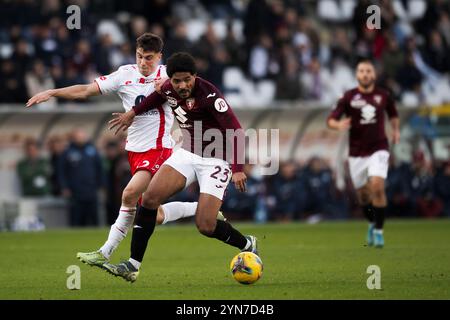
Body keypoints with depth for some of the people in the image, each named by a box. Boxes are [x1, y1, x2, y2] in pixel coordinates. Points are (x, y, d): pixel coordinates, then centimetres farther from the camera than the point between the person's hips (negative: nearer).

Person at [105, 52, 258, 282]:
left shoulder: (210, 96, -27)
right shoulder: (169, 90, -6)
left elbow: (236, 131, -30)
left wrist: (237, 169, -39)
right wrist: (133, 113, 28)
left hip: (215, 160, -6)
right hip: (188, 153, 6)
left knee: (206, 227, -13)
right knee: (150, 198, -12)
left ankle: (248, 245, 18)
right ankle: (133, 265, -8)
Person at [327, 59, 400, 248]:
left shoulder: (383, 96, 2)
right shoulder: (349, 97, -3)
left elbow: (393, 113, 24)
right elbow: (331, 120, -8)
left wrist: (396, 129, 9)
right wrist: (338, 125, -29)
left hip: (378, 149, -1)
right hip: (357, 152, 1)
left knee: (377, 187, -20)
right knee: (363, 194, 8)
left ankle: (379, 231, -8)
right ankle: (372, 224, 38)